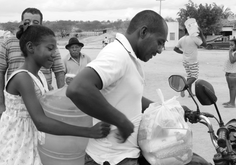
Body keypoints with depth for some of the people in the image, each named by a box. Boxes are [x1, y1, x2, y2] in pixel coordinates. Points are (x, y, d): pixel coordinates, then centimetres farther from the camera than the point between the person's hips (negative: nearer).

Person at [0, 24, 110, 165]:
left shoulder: (39, 76, 4)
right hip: (14, 148, -8)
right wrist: (90, 132, -40)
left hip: (27, 144, 8)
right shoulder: (22, 78, -24)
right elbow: (41, 122, -35)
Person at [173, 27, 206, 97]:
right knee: (194, 77, 2)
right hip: (193, 61, -7)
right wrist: (201, 34, -4)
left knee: (189, 76, 14)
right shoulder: (194, 38, -16)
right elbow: (204, 44, -8)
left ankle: (190, 92, 16)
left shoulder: (181, 39, 3)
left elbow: (175, 49, 9)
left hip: (185, 61, 7)